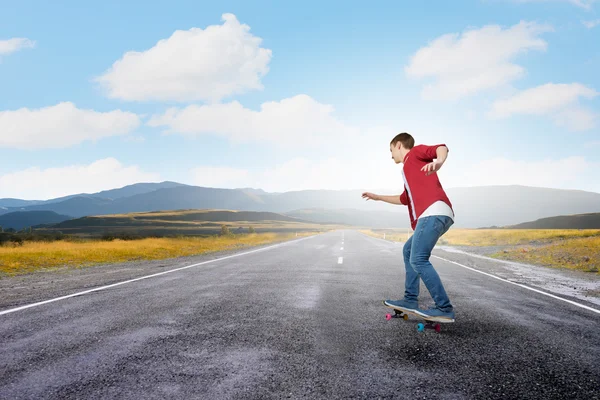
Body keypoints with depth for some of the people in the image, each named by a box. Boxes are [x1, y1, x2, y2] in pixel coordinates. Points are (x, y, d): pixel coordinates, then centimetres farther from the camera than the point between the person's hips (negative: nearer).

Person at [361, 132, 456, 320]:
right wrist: (378, 197, 55)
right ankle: (411, 299, 21)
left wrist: (439, 161, -33)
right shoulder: (409, 170, 35)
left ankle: (444, 308, -13)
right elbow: (404, 199, 46)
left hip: (434, 212, -10)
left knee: (418, 260, -16)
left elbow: (442, 147, -9)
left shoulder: (415, 152, 11)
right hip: (433, 215, 10)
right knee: (408, 250, 21)